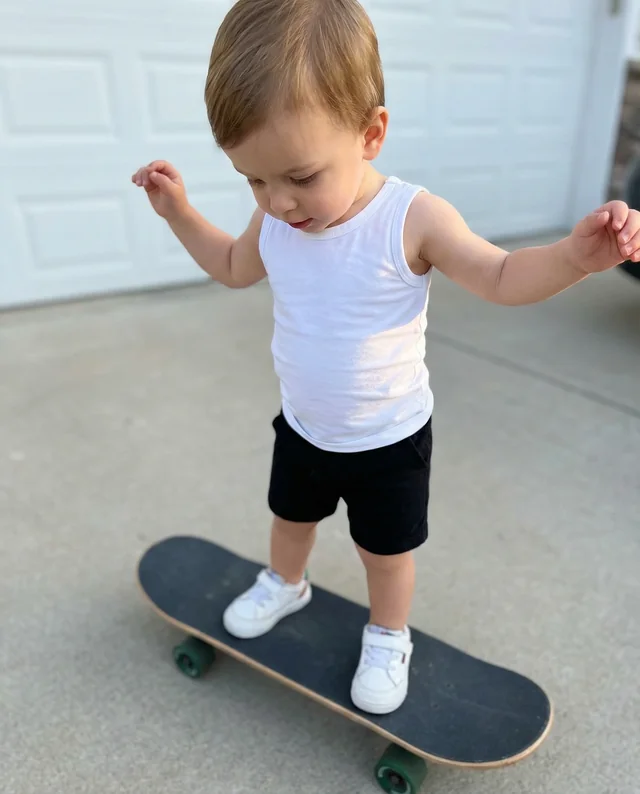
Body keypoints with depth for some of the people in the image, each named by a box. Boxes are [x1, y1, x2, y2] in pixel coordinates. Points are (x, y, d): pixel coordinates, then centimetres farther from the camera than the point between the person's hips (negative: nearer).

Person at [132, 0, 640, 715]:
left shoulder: (413, 220, -25)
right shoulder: (276, 220, -11)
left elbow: (501, 278, -15)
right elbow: (234, 268, 10)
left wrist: (575, 255, -35)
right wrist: (177, 210, 0)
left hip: (389, 440, -4)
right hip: (302, 427, 5)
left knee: (386, 548, 17)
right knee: (291, 516, 28)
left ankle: (388, 637, 47)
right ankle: (284, 585, 61)